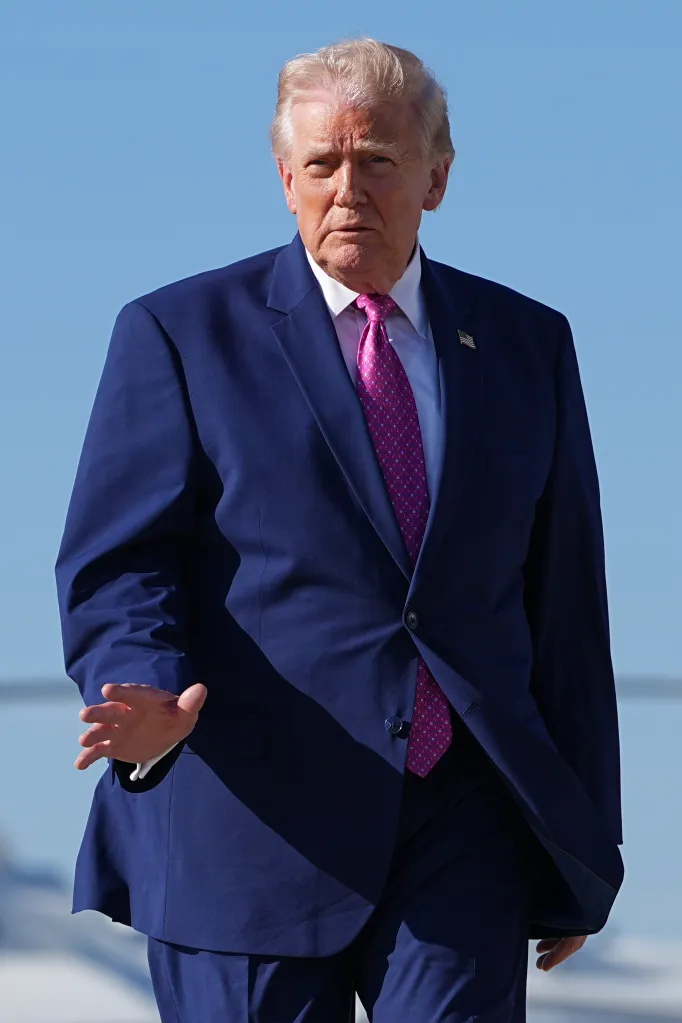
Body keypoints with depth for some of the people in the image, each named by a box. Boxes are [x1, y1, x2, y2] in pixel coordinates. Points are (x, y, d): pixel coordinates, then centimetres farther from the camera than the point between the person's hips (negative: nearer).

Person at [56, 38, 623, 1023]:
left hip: (459, 831, 2)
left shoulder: (526, 343, 12)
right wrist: (151, 694, -26)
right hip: (253, 823, -2)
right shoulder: (183, 334, 3)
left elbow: (565, 602, 14)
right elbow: (116, 564, -3)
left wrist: (579, 854, 12)